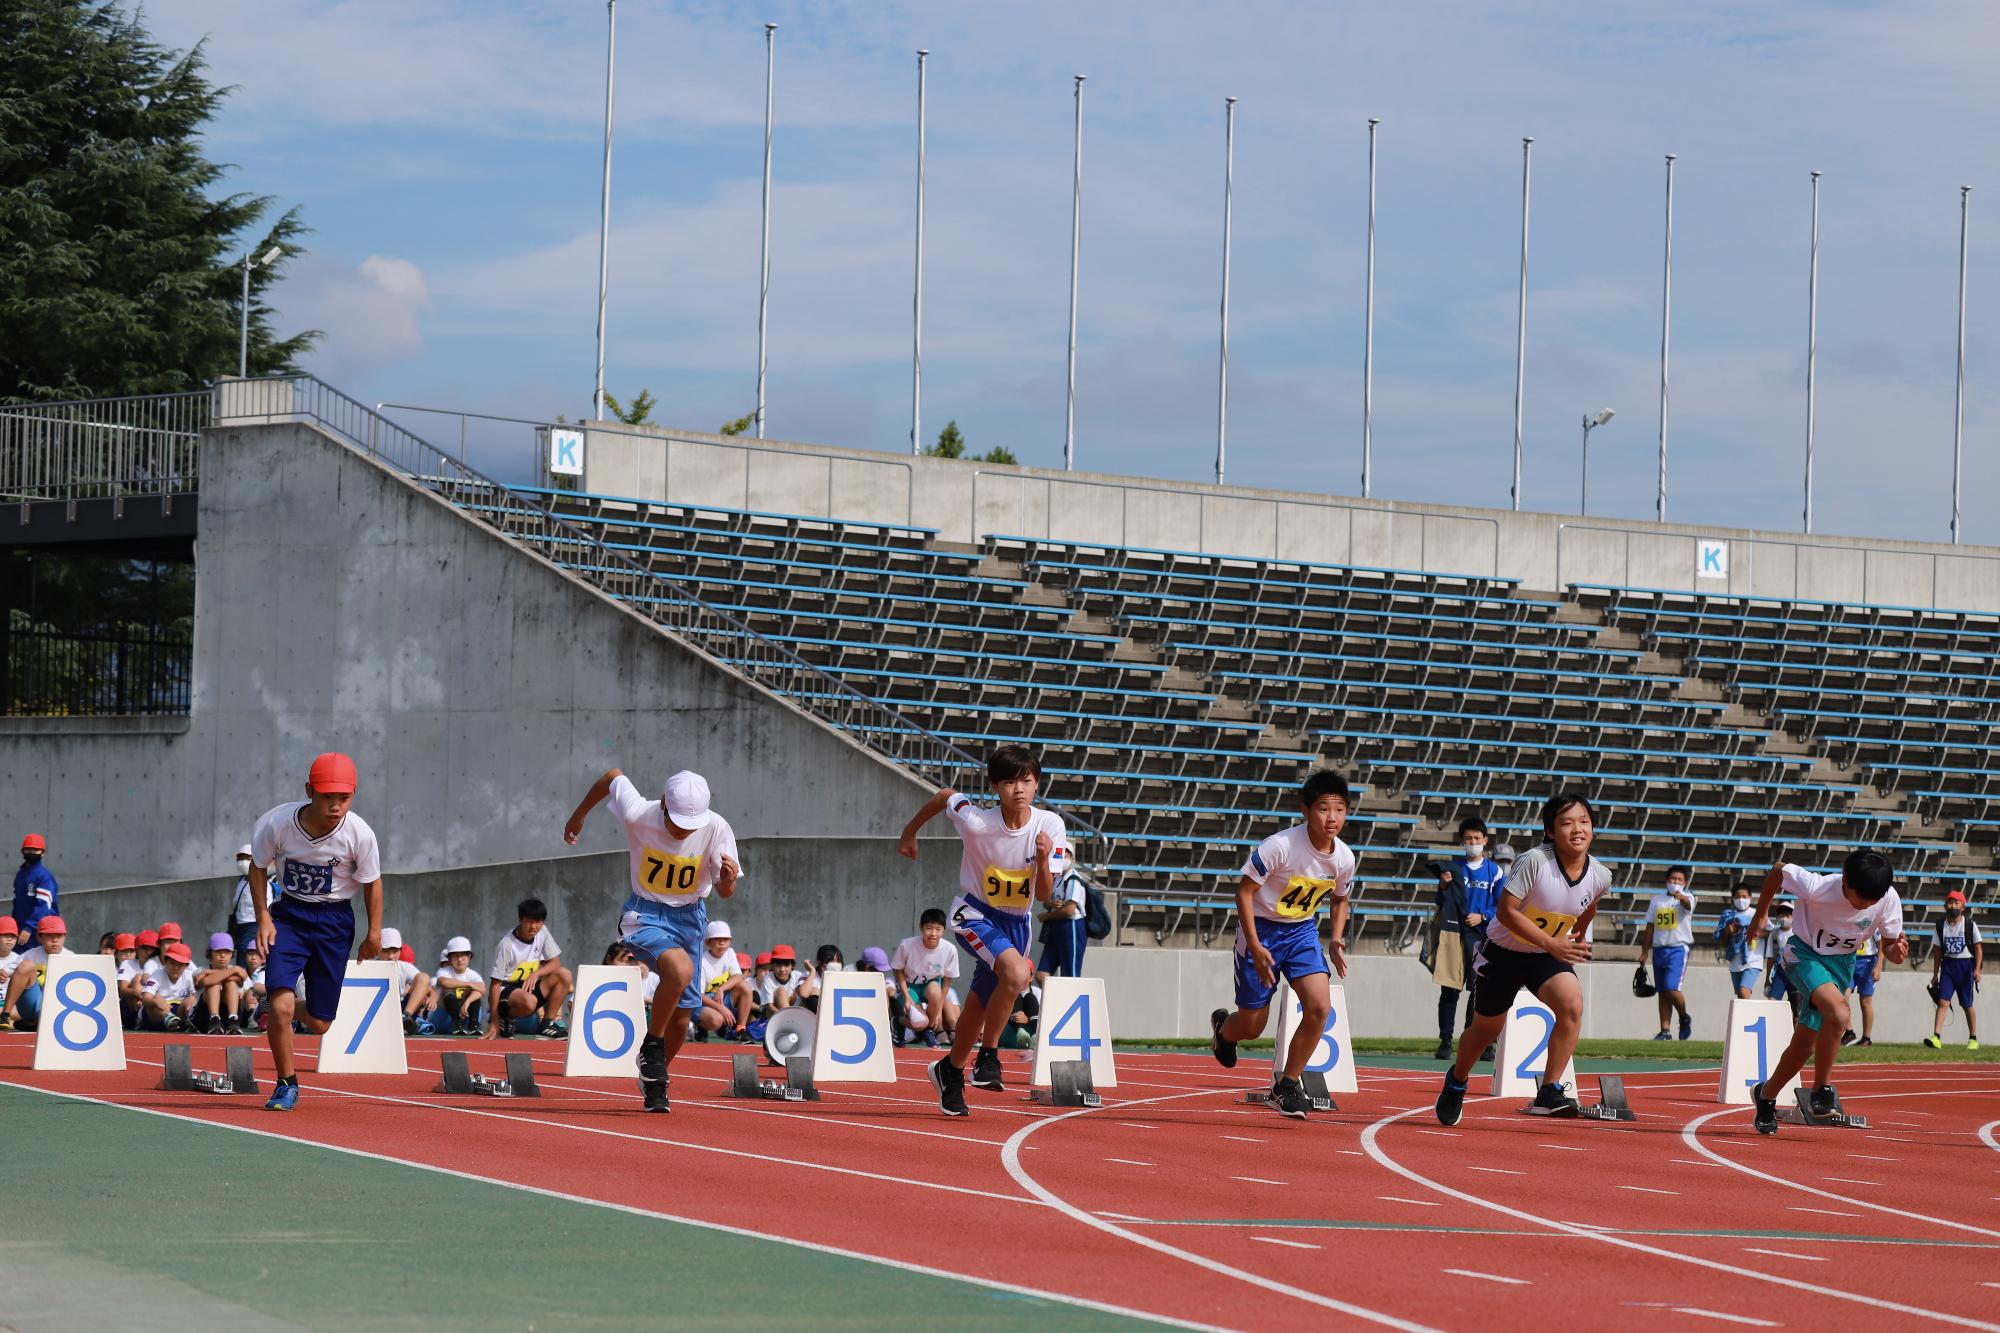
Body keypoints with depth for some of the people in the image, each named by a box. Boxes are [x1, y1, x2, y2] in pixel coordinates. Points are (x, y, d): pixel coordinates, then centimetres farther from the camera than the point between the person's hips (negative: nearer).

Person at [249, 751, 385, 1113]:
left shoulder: (360, 834, -20)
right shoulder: (277, 823, -20)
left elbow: (371, 883, -2)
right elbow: (258, 866, 0)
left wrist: (374, 934, 4)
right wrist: (263, 917, -7)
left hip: (335, 920, 1)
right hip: (289, 914, -1)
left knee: (319, 1023, 4)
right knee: (281, 1005, -19)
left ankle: (288, 1011, 42)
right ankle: (286, 1084, 3)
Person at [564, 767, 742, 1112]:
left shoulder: (716, 829, -18)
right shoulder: (638, 815, -22)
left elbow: (724, 892, -11)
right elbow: (614, 777, -2)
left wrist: (728, 879, -36)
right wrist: (578, 816, 13)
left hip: (690, 917, 3)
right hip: (645, 914, -3)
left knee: (681, 1016, 8)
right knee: (680, 968, -34)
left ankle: (654, 1082, 35)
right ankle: (651, 1045, -11)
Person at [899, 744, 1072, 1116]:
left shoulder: (1050, 825, -15)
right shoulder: (976, 821, -23)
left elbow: (1043, 896, -11)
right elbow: (945, 796, -1)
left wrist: (1043, 859, -31)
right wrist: (910, 832, 12)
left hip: (1016, 922, 4)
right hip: (975, 914, -4)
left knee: (980, 1004, 17)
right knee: (1017, 973, -32)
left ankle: (951, 1072, 43)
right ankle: (988, 1056, -15)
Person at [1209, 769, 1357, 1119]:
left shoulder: (1344, 858, -8)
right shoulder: (1281, 846, -26)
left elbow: (1340, 899, 13)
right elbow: (1244, 890, -18)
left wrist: (1337, 940, -3)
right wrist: (1255, 947, -22)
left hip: (1302, 931, 4)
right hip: (1262, 929, -4)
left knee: (1320, 1007, -18)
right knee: (1252, 1026, 4)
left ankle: (1286, 1085, -1)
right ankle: (1223, 1028, 44)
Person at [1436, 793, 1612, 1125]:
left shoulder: (1599, 876, -13)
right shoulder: (1535, 861, -28)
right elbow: (1507, 911, -27)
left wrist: (1580, 938, 18)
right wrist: (1550, 943, -32)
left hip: (1548, 957, 3)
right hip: (1504, 951, -3)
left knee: (1572, 1004, -27)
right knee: (1488, 1027, 13)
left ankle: (1549, 1093, -21)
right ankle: (1457, 1081, 45)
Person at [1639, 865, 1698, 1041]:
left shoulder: (1686, 897, -1)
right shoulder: (1657, 899, 14)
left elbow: (1688, 904, -28)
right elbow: (1650, 927, 18)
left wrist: (1681, 897, -52)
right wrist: (1644, 951, 17)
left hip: (1679, 948, -6)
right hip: (1659, 948, 6)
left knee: (1671, 988, -16)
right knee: (1662, 992, 5)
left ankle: (1685, 1018, 9)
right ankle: (1665, 1031, 7)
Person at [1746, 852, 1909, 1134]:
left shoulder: (1889, 900, -20)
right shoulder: (1817, 888, -31)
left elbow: (1888, 944, -5)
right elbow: (1778, 870, -12)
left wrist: (1896, 951, -29)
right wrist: (1760, 915, 0)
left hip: (1841, 963, 4)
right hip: (1804, 954, -4)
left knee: (1804, 1047, 6)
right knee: (1838, 1012, -32)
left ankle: (1766, 1096, 32)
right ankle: (1821, 1090, -16)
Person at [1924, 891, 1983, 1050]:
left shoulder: (1970, 925, -4)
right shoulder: (1941, 926, 5)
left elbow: (1978, 948, -3)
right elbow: (1938, 951, 11)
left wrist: (1977, 969, -13)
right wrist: (1935, 974, 10)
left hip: (1965, 965, -2)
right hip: (1948, 964, 2)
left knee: (1967, 1005, 6)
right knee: (1943, 1001, -10)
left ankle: (1973, 1039, 19)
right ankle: (1937, 1038, -19)